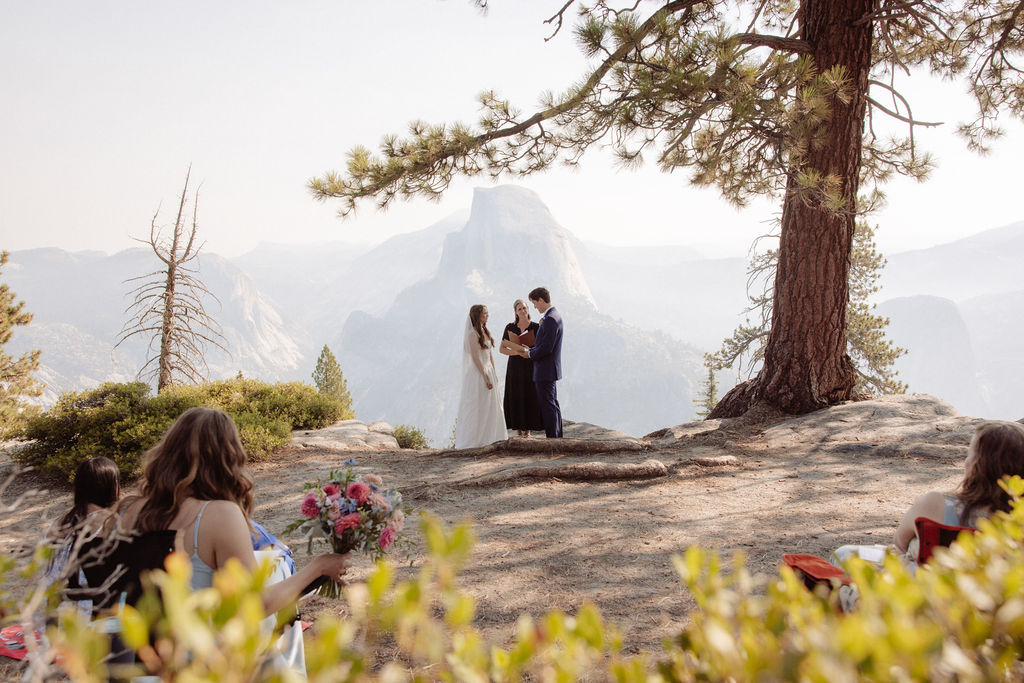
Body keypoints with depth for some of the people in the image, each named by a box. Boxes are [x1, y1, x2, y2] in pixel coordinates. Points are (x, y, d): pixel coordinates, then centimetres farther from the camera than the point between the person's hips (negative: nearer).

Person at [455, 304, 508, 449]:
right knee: (477, 408, -3)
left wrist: (493, 374, 12)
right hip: (477, 373, -9)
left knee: (491, 407, 11)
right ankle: (475, 438, 3)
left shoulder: (486, 332, 12)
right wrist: (486, 377, -17)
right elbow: (475, 358, -17)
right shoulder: (472, 333, -13)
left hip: (488, 371, 9)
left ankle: (489, 436, 19)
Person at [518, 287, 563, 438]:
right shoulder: (554, 315, 11)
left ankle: (552, 437, 1)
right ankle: (558, 435, 27)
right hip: (550, 370, 11)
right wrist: (529, 350, 7)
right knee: (553, 404, 18)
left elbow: (546, 348, -24)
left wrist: (530, 354, -8)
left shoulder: (550, 319, -21)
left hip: (545, 370, -11)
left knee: (548, 406, -4)